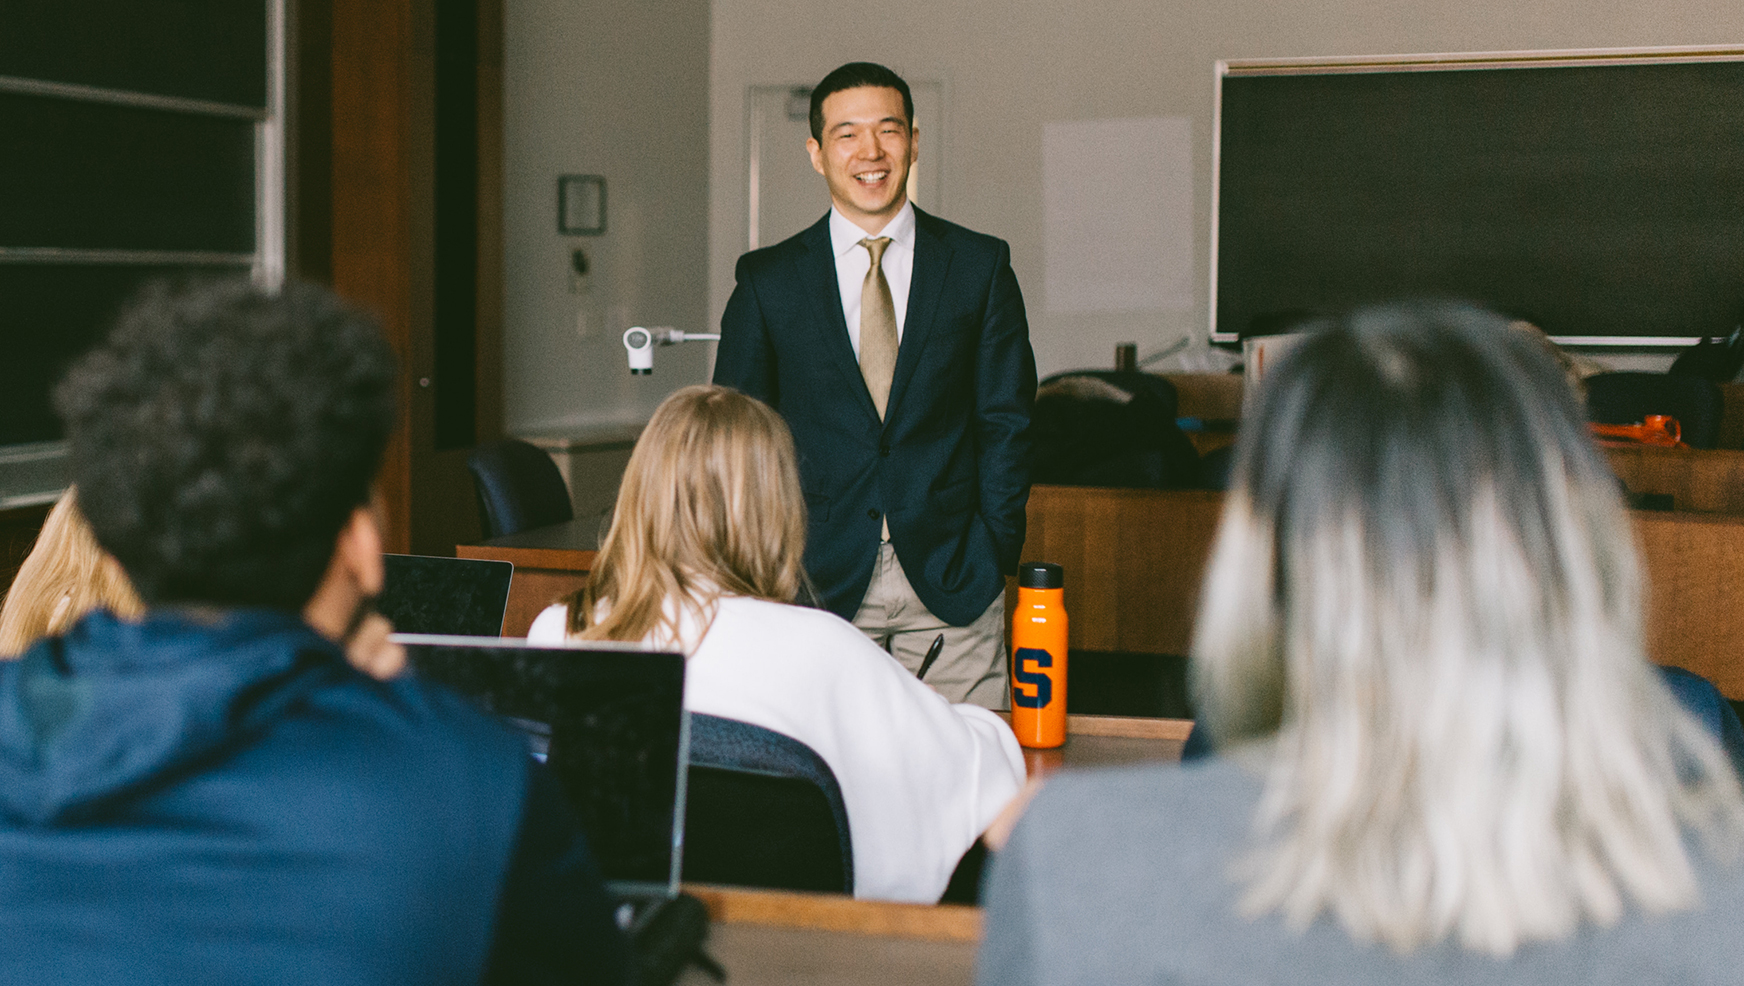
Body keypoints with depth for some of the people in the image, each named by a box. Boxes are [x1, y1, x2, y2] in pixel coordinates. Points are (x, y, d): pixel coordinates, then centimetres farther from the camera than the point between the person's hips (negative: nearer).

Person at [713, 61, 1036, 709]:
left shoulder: (980, 266, 6)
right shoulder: (767, 280, 5)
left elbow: (1006, 423, 6)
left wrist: (994, 556, -3)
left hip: (951, 582, 0)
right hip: (819, 582, 0)